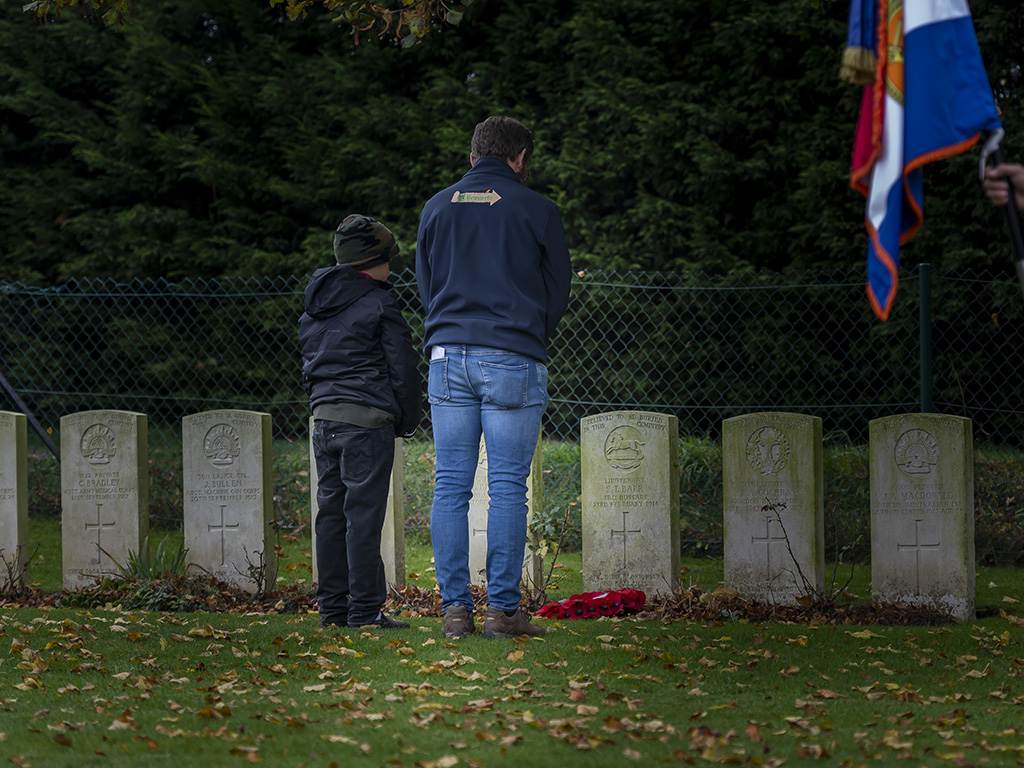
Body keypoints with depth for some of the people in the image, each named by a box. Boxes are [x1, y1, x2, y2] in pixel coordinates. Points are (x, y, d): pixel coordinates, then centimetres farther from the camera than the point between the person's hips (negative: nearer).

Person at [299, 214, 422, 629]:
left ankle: (332, 607, 12)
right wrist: (408, 420, 6)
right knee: (363, 514, -6)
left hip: (324, 417, 7)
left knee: (331, 512, 10)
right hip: (366, 418, -7)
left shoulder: (315, 306, 15)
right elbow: (402, 366, -6)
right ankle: (365, 609, -7)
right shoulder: (378, 304, -7)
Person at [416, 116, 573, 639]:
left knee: (450, 486, 4)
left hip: (448, 356, 3)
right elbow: (558, 290, 7)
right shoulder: (536, 211, 0)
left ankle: (454, 608, 0)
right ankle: (503, 609, -4)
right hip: (514, 361, -3)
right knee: (507, 488, -2)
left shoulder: (437, 208, 10)